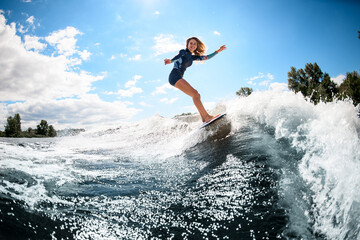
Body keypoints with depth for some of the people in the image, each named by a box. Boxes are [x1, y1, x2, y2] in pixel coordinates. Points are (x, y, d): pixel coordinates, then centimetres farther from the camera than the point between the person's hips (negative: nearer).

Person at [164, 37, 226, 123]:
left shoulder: (192, 57, 25)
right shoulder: (183, 51, 5)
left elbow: (206, 57, 29)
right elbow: (179, 55, -20)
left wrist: (218, 51, 29)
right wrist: (171, 61, -41)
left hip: (179, 78, 9)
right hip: (174, 75, -9)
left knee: (196, 95, 1)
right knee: (195, 93, -20)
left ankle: (204, 120, -7)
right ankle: (207, 117, -28)